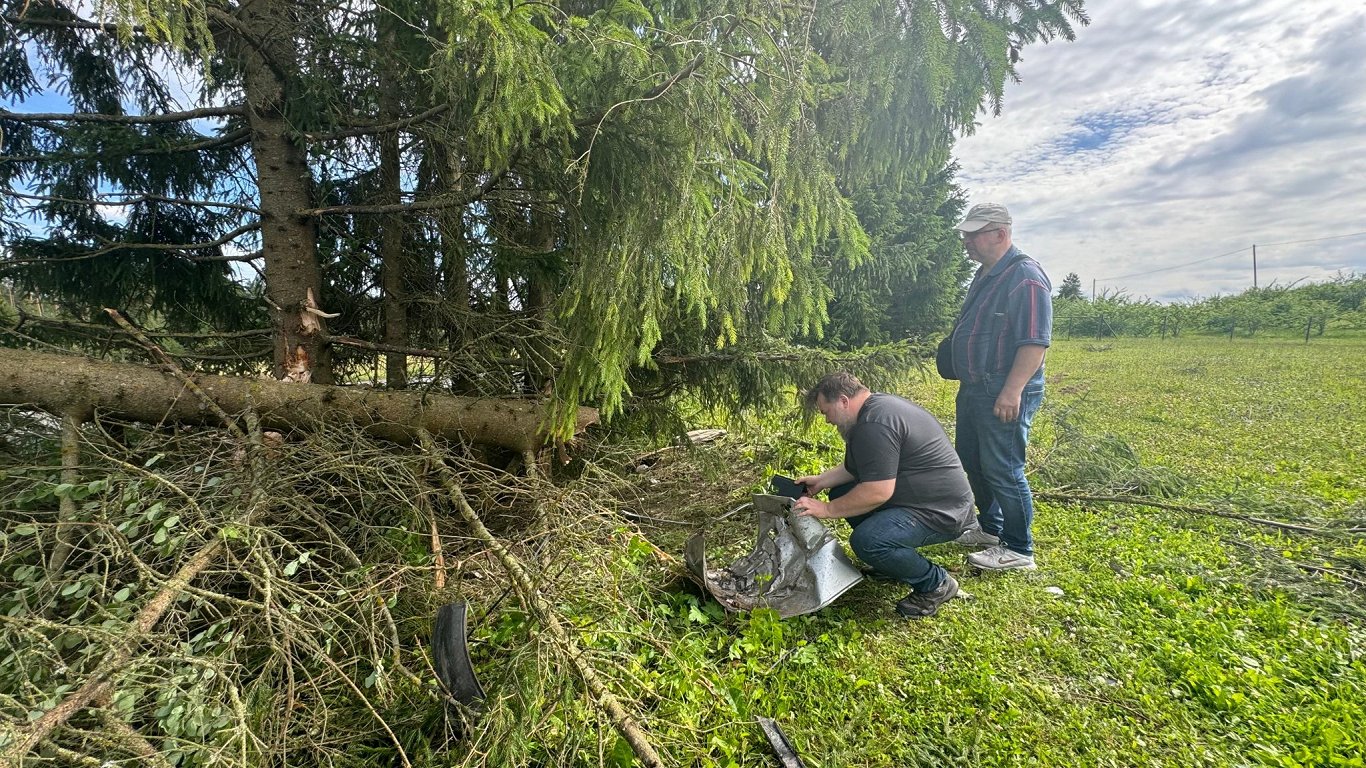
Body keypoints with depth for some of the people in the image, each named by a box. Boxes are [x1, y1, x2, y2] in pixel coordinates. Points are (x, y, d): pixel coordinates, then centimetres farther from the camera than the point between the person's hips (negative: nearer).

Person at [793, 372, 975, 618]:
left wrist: (827, 510, -18)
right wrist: (821, 481, 12)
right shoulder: (877, 405, 9)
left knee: (866, 542, -30)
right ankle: (893, 562, 16)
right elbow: (857, 468, 19)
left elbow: (877, 492, -28)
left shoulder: (874, 425, -25)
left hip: (941, 513, -11)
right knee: (841, 492, 10)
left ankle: (936, 584, -4)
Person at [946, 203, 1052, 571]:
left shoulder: (1025, 276, -17)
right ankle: (991, 527, 36)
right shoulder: (985, 275, 14)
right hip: (974, 389, 10)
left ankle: (1018, 551, 12)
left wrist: (1011, 391, -27)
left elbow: (1035, 342, -23)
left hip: (1004, 395, -10)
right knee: (971, 460, 19)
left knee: (1003, 470, -3)